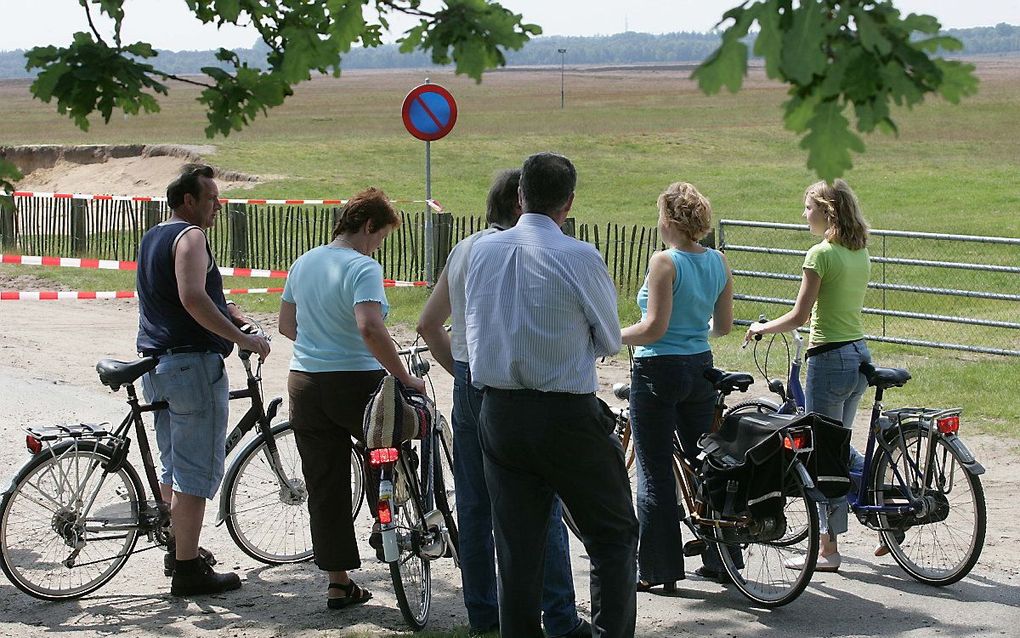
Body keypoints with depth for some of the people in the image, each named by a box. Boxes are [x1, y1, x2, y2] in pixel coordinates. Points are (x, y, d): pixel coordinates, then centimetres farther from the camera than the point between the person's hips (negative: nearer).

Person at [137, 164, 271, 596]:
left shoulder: (153, 237, 18)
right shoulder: (190, 236, -13)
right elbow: (193, 299, -26)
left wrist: (223, 311, 15)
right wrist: (243, 338, -22)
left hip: (155, 365, 10)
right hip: (193, 364, -10)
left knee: (173, 465, 20)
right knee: (198, 472, -6)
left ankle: (178, 549, 31)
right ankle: (188, 570, -5)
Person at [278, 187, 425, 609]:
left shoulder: (303, 263, 9)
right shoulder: (363, 268, -14)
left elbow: (286, 326, 18)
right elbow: (369, 328, -29)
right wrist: (404, 377, -24)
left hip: (304, 384, 6)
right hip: (356, 382, -6)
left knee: (324, 489, 9)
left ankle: (337, 583, 12)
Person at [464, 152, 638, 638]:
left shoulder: (482, 251, 2)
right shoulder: (580, 257, -13)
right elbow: (610, 341, 0)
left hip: (497, 412, 5)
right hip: (568, 416, -4)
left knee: (515, 544, 11)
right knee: (613, 535, 8)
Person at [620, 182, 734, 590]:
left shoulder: (664, 262, -16)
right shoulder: (718, 262, 4)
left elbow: (654, 326, -20)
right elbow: (724, 325, 10)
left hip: (659, 371, -7)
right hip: (701, 368, 7)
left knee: (654, 473, 1)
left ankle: (659, 570, 5)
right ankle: (720, 560, 22)